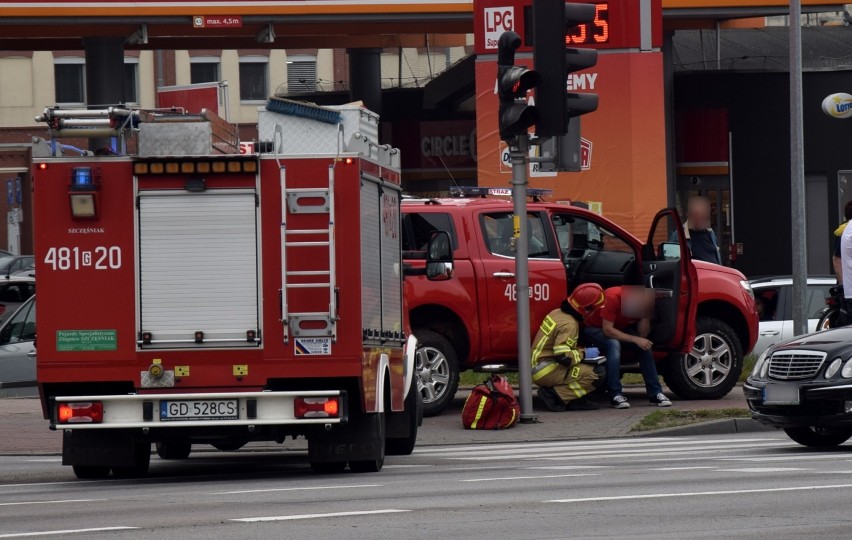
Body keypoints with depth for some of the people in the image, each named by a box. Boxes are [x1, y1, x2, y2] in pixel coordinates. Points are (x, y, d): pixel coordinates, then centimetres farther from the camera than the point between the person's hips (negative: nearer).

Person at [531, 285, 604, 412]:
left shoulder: (557, 313, 10)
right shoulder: (569, 324, -19)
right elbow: (562, 356, -26)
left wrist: (581, 351, 13)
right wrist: (583, 354, -10)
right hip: (545, 372, -10)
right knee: (595, 375, -20)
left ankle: (574, 401, 0)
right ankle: (555, 395, -15)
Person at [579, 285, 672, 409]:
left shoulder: (643, 301, -15)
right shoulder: (613, 297, -34)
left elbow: (643, 334, -13)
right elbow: (607, 330, -34)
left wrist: (645, 317, -31)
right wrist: (635, 339, -34)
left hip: (619, 328, 6)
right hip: (593, 328, -6)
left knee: (645, 345, -16)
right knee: (613, 344, -36)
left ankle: (655, 393, -11)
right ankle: (615, 395, -32)